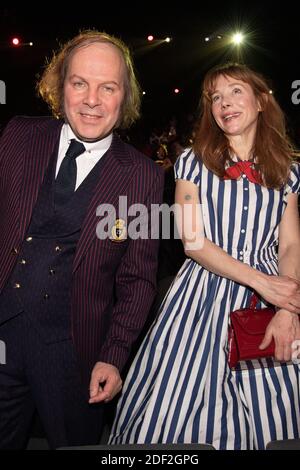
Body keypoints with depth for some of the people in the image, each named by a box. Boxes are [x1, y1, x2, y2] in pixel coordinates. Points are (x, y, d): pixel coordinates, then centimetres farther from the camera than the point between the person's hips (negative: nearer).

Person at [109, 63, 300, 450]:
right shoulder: (193, 162, 3)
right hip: (203, 294, -1)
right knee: (176, 408, -1)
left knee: (268, 417, 2)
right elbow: (193, 242, -5)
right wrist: (258, 279, -15)